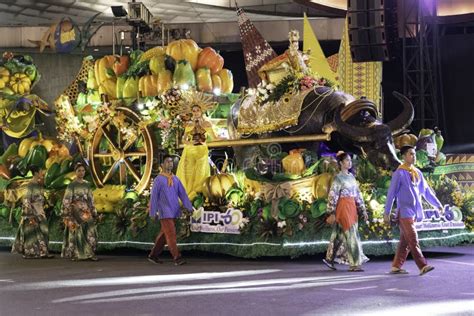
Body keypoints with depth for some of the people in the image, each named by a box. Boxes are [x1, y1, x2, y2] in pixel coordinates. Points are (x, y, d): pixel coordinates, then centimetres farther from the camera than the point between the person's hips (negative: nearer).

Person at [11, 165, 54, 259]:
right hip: (32, 211, -8)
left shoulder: (39, 184, 10)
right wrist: (30, 214, -20)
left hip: (39, 211, 8)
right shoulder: (30, 185, -14)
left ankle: (43, 252, 5)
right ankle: (28, 253, 6)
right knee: (31, 232, -2)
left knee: (42, 231, 4)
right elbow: (26, 199, -16)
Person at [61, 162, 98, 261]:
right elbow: (67, 200, -7)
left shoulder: (87, 184, 11)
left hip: (86, 211, 5)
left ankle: (90, 254, 1)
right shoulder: (72, 185, -4)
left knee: (90, 231, -3)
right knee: (76, 232, -4)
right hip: (75, 211, -4)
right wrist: (66, 215, -12)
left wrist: (93, 212, 10)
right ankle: (75, 255, 3)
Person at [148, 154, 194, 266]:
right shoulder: (158, 180, -4)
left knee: (164, 235, 12)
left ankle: (153, 255, 23)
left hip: (174, 212, 6)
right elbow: (154, 197, -3)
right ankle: (177, 258, -12)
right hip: (164, 212, -6)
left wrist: (189, 207, -2)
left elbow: (183, 194, 8)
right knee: (171, 234, -11)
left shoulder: (175, 179, 11)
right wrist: (153, 213, -5)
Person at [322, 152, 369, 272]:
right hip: (343, 208, -7)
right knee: (351, 235, -9)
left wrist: (363, 210, 14)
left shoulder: (351, 176, 14)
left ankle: (330, 259, 20)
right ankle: (354, 264, -7)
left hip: (352, 208, 7)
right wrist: (331, 213, -15)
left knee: (340, 235, 11)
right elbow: (332, 196, -11)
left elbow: (358, 194, 17)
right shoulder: (338, 178, -7)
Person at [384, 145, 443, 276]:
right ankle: (423, 266, -16)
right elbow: (391, 194, -7)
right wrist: (386, 213, -8)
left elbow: (426, 191, 19)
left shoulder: (417, 173, 13)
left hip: (414, 211, 7)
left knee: (405, 241, 9)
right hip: (404, 212, -7)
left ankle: (396, 267, 15)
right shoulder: (399, 173, -8)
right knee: (413, 240, -12)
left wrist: (438, 204, 14)